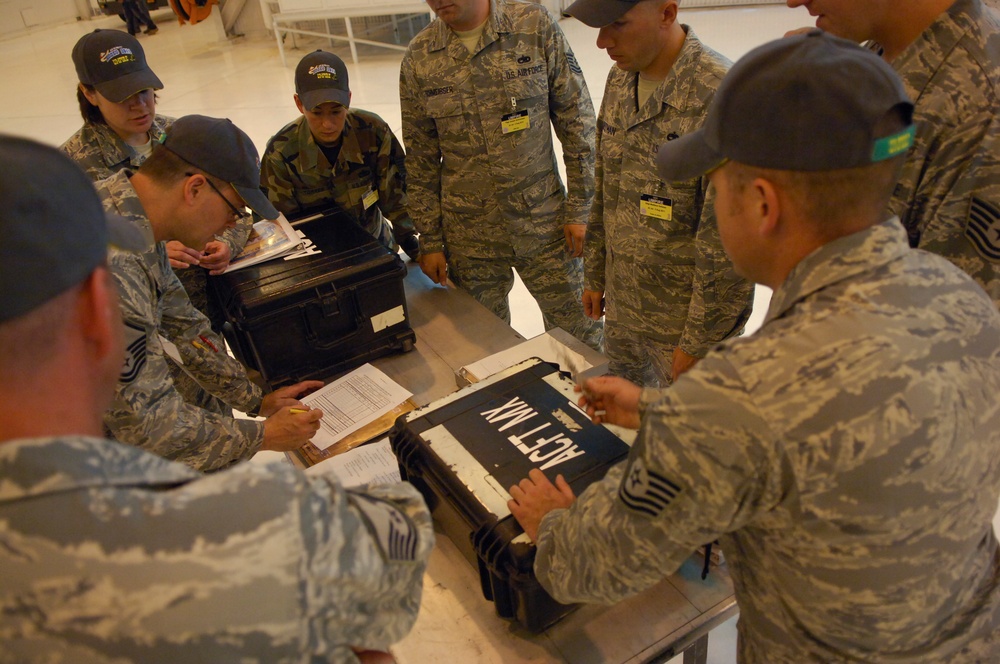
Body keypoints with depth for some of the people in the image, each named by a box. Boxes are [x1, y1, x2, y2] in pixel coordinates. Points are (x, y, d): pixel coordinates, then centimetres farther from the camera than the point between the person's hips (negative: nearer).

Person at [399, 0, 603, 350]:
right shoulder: (418, 57, -2)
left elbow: (577, 121, -3)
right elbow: (420, 159, 4)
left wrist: (580, 209, -5)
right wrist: (430, 241, 4)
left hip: (543, 221, -1)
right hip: (468, 235, 1)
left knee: (577, 332, 9)